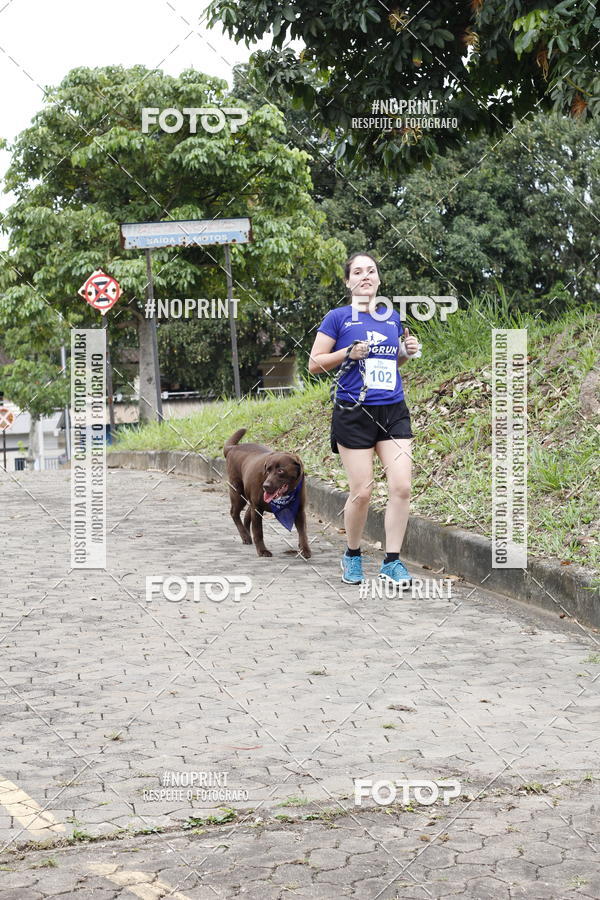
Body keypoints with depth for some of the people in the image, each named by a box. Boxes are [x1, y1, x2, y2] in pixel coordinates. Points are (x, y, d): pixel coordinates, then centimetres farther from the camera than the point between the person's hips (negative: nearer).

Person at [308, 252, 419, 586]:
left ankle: (392, 561, 2)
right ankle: (353, 555, 20)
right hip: (354, 413, -4)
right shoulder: (338, 317, 0)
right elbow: (314, 364, 0)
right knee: (362, 491, -4)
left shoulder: (393, 318, 12)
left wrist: (408, 351, 5)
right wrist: (349, 353, -13)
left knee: (401, 486, -7)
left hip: (393, 411, 4)